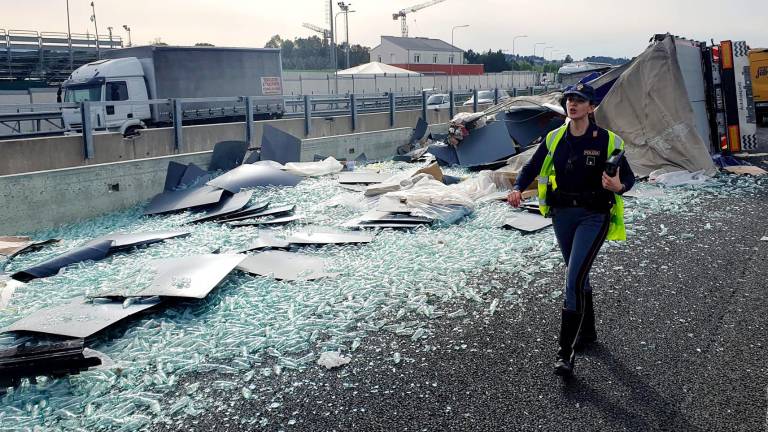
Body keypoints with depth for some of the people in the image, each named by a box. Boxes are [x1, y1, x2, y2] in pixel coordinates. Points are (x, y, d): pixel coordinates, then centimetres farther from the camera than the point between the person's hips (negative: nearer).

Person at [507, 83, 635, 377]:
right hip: (562, 214, 5)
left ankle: (566, 352, -10)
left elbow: (628, 177, -2)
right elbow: (531, 169, 8)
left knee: (574, 279, -15)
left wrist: (619, 186, -26)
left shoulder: (607, 140, -7)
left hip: (594, 216, -5)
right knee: (578, 276, 17)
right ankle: (587, 331, 38)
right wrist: (517, 189, -12)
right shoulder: (554, 139, 3)